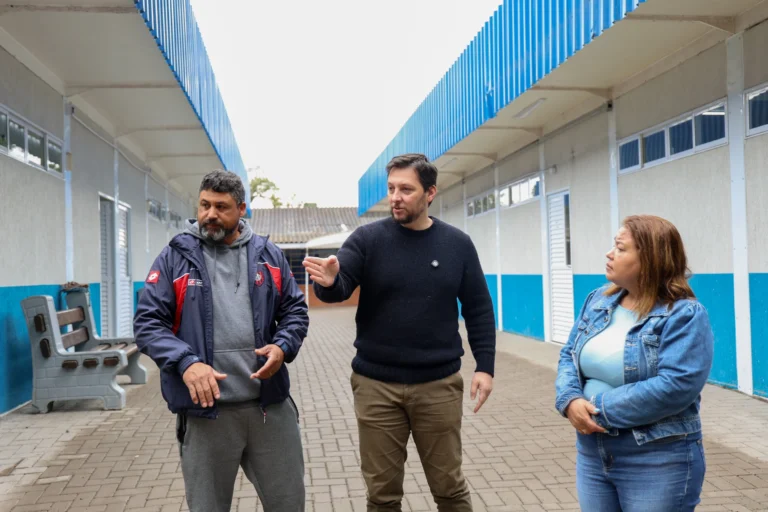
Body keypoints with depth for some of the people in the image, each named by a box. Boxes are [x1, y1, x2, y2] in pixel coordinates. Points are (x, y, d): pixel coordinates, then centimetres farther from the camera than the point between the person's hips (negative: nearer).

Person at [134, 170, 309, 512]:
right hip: (205, 410, -1)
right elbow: (147, 323, -4)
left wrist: (282, 347, -10)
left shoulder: (268, 255, 8)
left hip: (271, 405, 2)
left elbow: (295, 310, 11)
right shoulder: (174, 258, 1)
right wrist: (186, 362, -20)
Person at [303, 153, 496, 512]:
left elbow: (478, 309, 5)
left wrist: (485, 366, -1)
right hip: (376, 386, 0)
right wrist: (328, 281, -37)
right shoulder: (368, 238, -3)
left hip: (438, 386, 1)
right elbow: (340, 288, -14)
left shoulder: (457, 244, 1)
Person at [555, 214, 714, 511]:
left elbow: (676, 386, -24)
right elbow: (569, 356, 6)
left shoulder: (684, 315, -14)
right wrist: (570, 400, -15)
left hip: (658, 464, -5)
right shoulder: (597, 301, 5)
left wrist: (600, 410, -21)